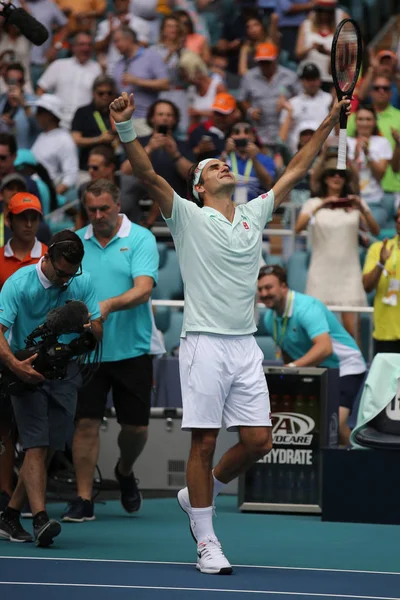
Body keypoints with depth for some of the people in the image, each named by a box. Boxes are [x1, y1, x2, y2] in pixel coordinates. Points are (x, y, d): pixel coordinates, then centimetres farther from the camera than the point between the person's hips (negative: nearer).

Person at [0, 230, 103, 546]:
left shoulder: (83, 283, 0)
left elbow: (97, 332, 3)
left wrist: (88, 326, -22)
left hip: (64, 373, 4)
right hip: (27, 370, -4)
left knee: (45, 448, 3)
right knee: (37, 446, -16)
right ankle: (40, 518, -25)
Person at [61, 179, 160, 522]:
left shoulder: (141, 239, -4)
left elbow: (143, 289, -17)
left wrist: (109, 305, -32)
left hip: (132, 350, -1)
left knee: (136, 426, 5)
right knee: (86, 422, -4)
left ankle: (125, 472, 36)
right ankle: (83, 500, 2)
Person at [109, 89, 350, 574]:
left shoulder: (254, 215, 15)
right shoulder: (188, 217, 1)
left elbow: (295, 171, 20)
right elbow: (148, 175, -12)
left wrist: (330, 121, 18)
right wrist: (125, 127, -27)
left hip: (245, 347, 5)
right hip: (205, 345, -5)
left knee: (258, 441, 0)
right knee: (204, 442, -4)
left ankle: (198, 496, 24)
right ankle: (205, 541, 4)